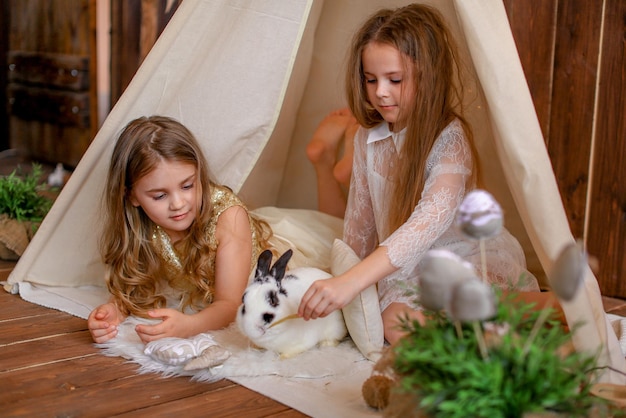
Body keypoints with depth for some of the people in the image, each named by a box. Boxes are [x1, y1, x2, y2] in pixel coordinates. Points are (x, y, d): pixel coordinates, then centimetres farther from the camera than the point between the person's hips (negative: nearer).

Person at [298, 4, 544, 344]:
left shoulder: (450, 139, -22)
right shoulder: (367, 138, -1)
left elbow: (428, 224, -37)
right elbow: (359, 217, 12)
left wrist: (351, 282, -47)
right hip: (406, 272, 4)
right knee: (394, 326, -28)